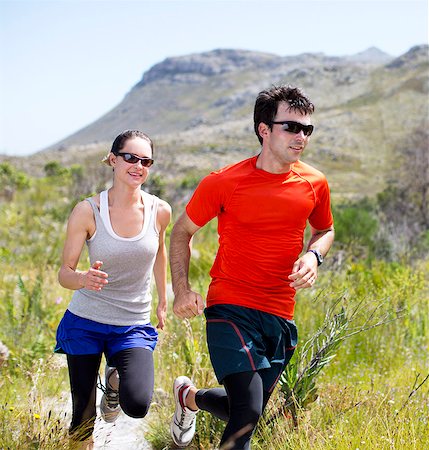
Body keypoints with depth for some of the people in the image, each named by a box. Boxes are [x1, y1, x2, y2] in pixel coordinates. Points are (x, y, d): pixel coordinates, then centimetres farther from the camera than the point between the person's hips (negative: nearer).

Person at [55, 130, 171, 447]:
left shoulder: (160, 211, -6)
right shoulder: (88, 211, -12)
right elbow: (64, 272, -9)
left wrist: (163, 301, 21)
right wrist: (83, 279, -32)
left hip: (134, 326, 1)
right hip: (86, 322, -1)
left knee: (137, 406, -21)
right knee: (83, 417, 5)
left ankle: (115, 379, 14)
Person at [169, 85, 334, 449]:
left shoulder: (314, 184, 1)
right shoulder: (224, 183, -9)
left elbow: (325, 230, 21)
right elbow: (182, 232, 4)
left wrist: (313, 256, -2)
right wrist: (182, 289, -8)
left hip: (281, 317, 5)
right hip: (230, 309, -5)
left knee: (247, 411, 17)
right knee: (248, 413, -18)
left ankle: (189, 396, 46)